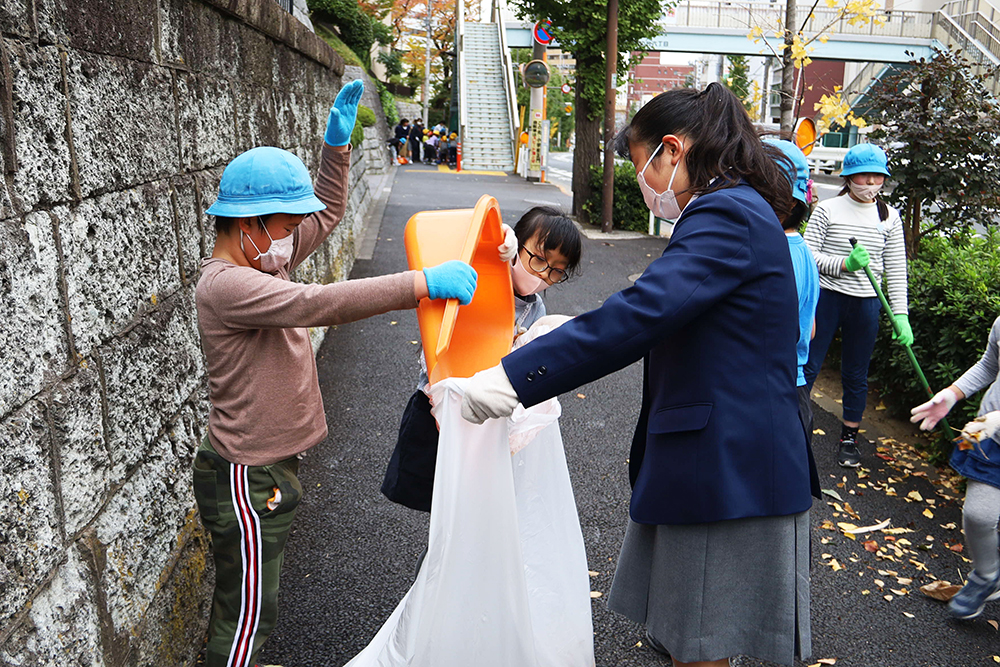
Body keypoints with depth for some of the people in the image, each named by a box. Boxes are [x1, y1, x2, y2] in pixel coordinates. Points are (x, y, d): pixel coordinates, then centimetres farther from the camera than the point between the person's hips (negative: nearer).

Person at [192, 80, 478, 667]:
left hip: (271, 464, 9)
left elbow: (327, 212, 20)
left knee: (247, 600, 24)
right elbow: (319, 304, -37)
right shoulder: (226, 284, -24)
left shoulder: (265, 261, 6)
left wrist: (338, 145, 10)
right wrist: (422, 283, -38)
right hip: (247, 477, -9)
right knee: (247, 609, 5)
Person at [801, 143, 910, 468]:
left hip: (866, 304, 3)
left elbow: (896, 270, 6)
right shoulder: (827, 210, -2)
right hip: (826, 298, -2)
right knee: (807, 366, 0)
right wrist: (844, 264, -21)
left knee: (856, 374, 10)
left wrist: (900, 314, -1)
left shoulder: (889, 217, 6)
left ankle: (849, 438, 24)